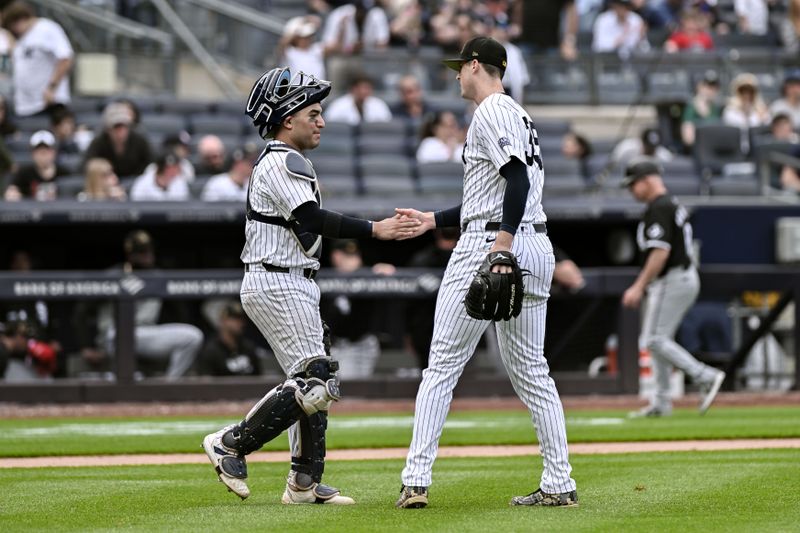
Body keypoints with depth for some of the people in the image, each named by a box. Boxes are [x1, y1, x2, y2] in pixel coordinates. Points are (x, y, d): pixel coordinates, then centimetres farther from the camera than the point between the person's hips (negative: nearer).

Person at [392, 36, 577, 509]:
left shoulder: (493, 113, -7)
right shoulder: (519, 115, 23)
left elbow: (518, 177, -22)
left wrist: (503, 241, -31)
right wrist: (434, 220, 29)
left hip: (489, 247, -9)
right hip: (537, 247, 9)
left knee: (443, 364, -5)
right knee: (532, 370, 10)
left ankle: (416, 481, -7)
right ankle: (560, 484, 4)